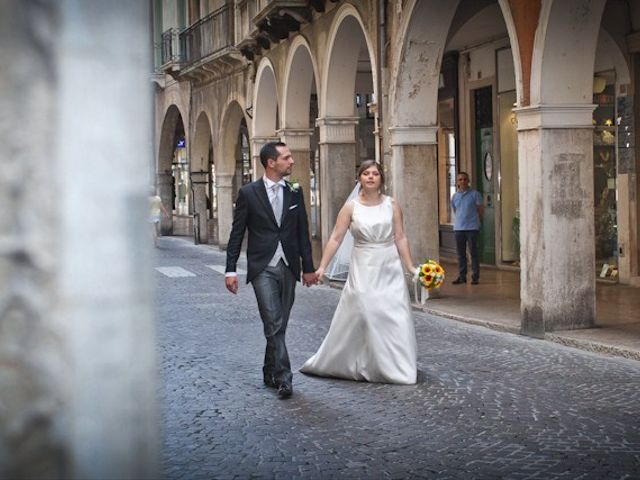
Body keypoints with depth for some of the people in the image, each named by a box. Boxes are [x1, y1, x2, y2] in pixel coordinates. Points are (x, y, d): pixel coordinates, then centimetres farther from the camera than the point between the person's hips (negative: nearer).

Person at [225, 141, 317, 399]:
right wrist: (231, 270, -5)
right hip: (262, 268, -4)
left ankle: (270, 373, 25)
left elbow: (302, 232, 11)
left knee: (279, 325, 11)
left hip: (288, 268, 4)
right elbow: (236, 233, -1)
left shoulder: (295, 192, 7)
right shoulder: (249, 193, -4)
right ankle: (283, 377, -12)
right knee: (273, 324, -13)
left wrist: (308, 267, 10)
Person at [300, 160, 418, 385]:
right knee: (359, 315, -2)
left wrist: (411, 268, 0)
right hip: (363, 270, -2)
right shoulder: (351, 207, -2)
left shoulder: (391, 205, 2)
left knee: (395, 317, 1)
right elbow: (335, 238, -5)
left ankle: (397, 367, 14)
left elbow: (400, 238, 3)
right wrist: (321, 267, -11)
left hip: (389, 269, 2)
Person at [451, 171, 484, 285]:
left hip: (472, 228, -4)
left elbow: (481, 210, 4)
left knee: (473, 252, -1)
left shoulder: (475, 194, -2)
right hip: (458, 228, 4)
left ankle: (475, 277, 4)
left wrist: (474, 221, 10)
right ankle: (462, 276, 14)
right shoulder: (454, 196, 11)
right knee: (460, 253, 7)